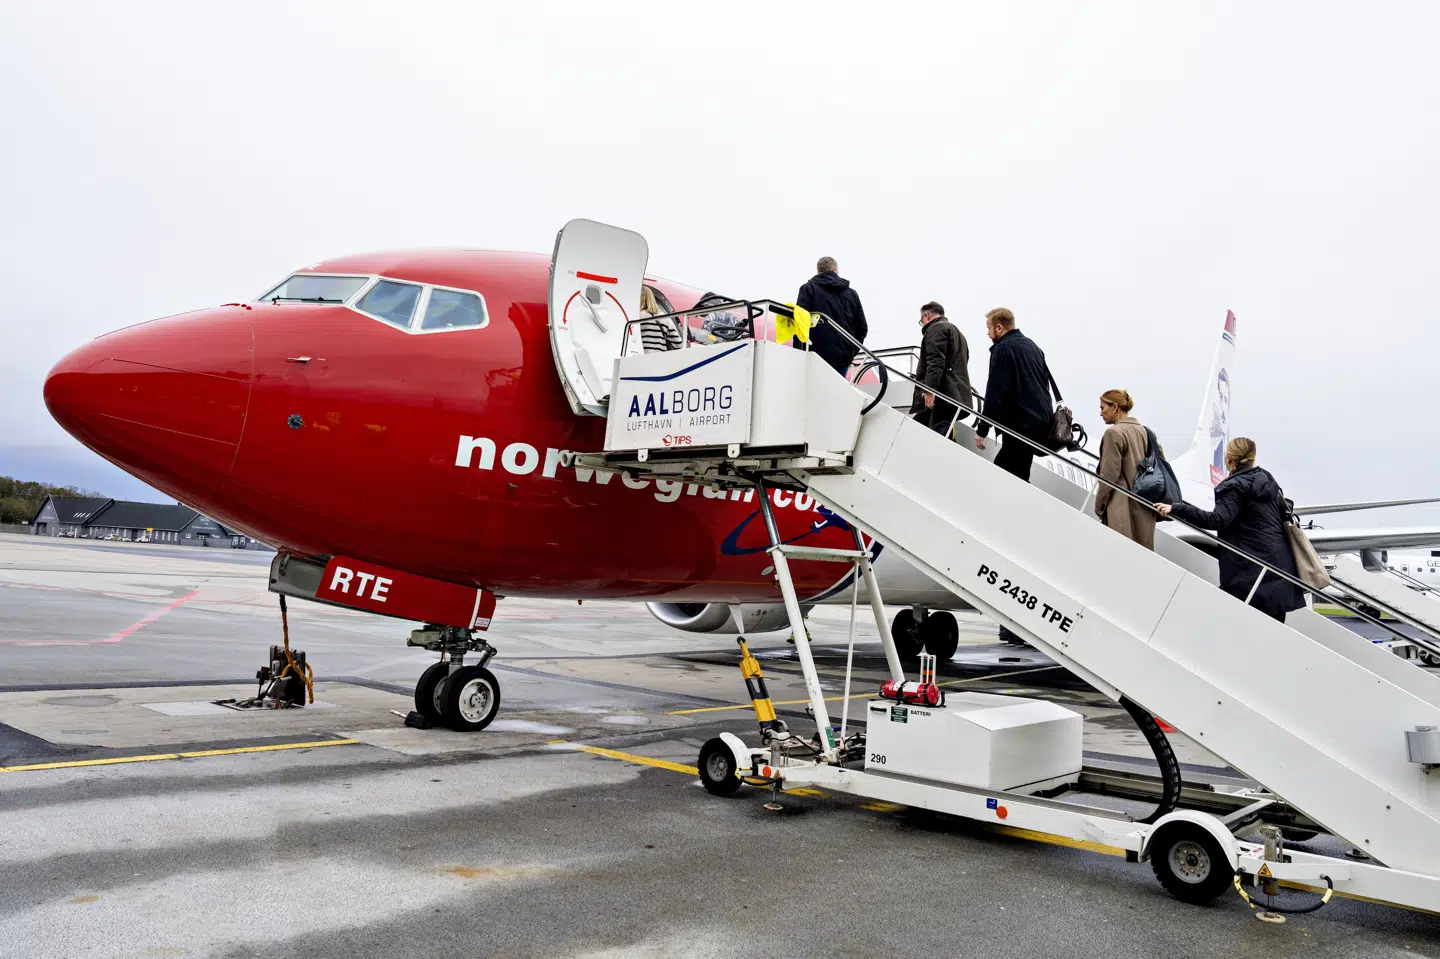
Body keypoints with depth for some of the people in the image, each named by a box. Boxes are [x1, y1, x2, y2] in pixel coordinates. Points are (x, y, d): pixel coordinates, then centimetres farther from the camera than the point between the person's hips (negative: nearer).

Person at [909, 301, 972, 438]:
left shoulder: (936, 328, 3)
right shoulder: (957, 333, 35)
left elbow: (936, 361, -14)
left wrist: (929, 389, -23)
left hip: (943, 397, -10)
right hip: (959, 399, 10)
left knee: (940, 439, -19)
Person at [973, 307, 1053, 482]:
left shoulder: (1003, 348, -9)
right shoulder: (1031, 345, 18)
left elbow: (995, 393, -15)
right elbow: (1044, 382, 23)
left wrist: (982, 429, -11)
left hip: (1021, 424, -9)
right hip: (1042, 420, 9)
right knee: (1001, 467, 13)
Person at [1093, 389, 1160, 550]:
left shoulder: (1114, 432, -10)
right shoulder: (1144, 431, 12)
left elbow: (1109, 475, -12)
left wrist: (1099, 506, -4)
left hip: (1121, 507, -8)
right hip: (1145, 508, 8)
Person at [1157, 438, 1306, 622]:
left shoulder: (1235, 486, -10)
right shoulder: (1267, 479, 16)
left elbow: (1218, 520, -25)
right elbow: (1284, 513, 27)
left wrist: (1177, 509, -32)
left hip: (1255, 569, -8)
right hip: (1280, 561, 8)